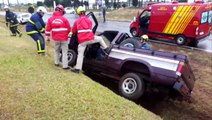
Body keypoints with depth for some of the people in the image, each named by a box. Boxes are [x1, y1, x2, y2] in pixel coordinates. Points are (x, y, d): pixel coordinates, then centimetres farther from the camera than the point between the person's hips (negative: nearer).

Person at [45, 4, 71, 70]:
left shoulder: (50, 19, 1)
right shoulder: (64, 19, -8)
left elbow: (48, 29, 2)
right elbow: (69, 29, -2)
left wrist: (47, 36, 13)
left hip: (56, 38, 3)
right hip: (64, 38, -3)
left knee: (56, 50, 23)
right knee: (64, 52, 2)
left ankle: (56, 63, 31)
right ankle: (65, 66, 2)